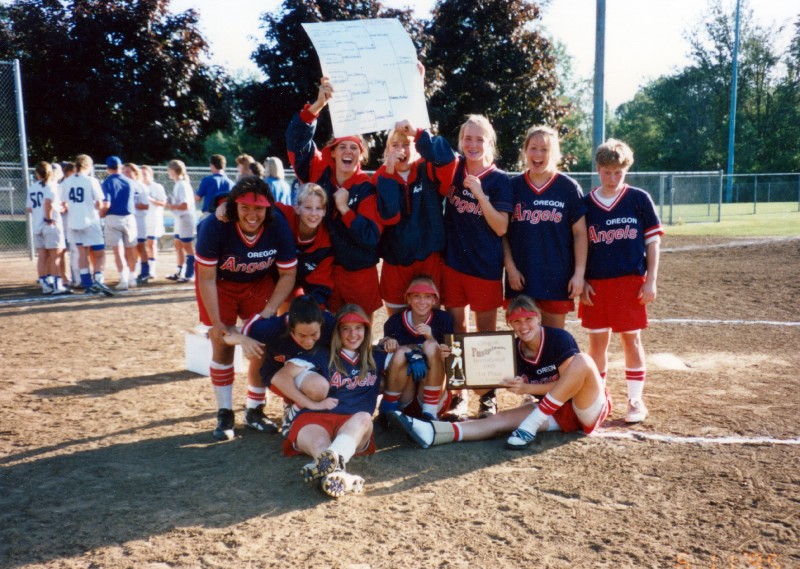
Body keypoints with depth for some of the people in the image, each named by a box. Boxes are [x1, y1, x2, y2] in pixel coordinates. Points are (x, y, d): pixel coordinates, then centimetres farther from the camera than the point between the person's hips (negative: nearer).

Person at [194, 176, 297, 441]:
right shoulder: (215, 225, -31)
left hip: (260, 284, 2)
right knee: (223, 346, -5)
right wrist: (216, 323, -22)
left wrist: (268, 312, -21)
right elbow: (207, 278, -23)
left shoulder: (279, 226, -25)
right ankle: (224, 414, 9)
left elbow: (288, 274, -14)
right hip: (220, 283, -2)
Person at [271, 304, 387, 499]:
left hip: (354, 425, 1)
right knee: (320, 444, -38)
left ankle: (329, 462, -66)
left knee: (363, 417, -36)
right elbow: (280, 378, 7)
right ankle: (338, 474, -73)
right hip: (315, 418, -1)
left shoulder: (376, 359, 25)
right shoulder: (323, 355, 17)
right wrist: (312, 403, 1)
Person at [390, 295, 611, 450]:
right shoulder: (515, 350, -2)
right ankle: (432, 431, -34)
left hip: (591, 407, -4)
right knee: (502, 418, -16)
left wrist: (528, 388, -25)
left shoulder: (560, 338, -17)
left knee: (581, 360, -32)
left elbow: (568, 381, -18)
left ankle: (532, 425, -30)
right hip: (557, 412, 4)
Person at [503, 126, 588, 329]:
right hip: (521, 276, 1)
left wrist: (579, 273, -5)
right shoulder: (513, 186, 3)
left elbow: (580, 233, 0)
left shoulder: (569, 187, 0)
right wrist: (510, 267, -4)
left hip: (557, 277, -1)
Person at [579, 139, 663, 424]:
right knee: (597, 341, 8)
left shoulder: (639, 199, -1)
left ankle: (636, 399, 17)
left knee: (631, 339, 5)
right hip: (596, 284, 2)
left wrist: (651, 280, -5)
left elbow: (653, 241, 0)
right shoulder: (586, 203, 2)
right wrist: (582, 281, -1)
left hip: (631, 282, -1)